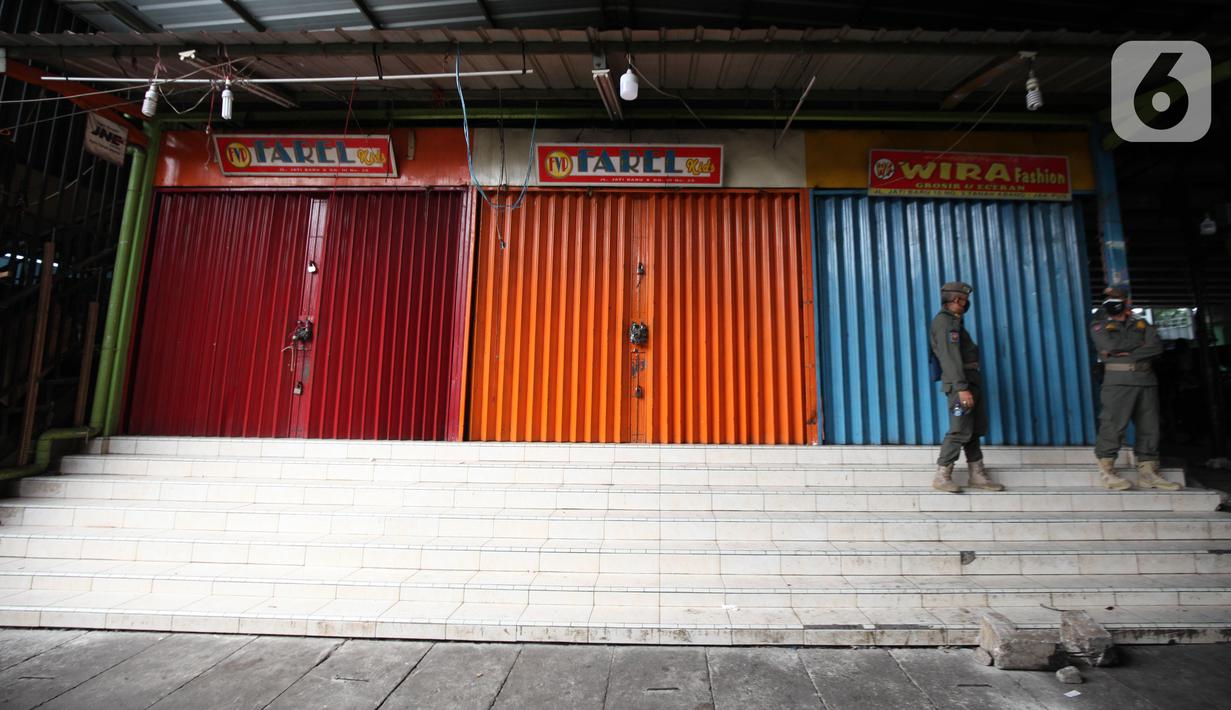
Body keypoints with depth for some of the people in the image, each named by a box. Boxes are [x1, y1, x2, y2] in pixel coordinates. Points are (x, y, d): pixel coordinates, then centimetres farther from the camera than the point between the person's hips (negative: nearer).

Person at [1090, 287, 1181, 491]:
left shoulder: (1142, 324, 19)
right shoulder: (1100, 326, 9)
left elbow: (1157, 347, 2)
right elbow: (1110, 346, -10)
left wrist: (1127, 353, -10)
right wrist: (1139, 343, 0)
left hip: (1146, 381, 5)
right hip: (1118, 381, -4)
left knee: (1149, 427, 4)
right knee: (1113, 425, -11)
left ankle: (1147, 473, 11)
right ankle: (1106, 471, -7)